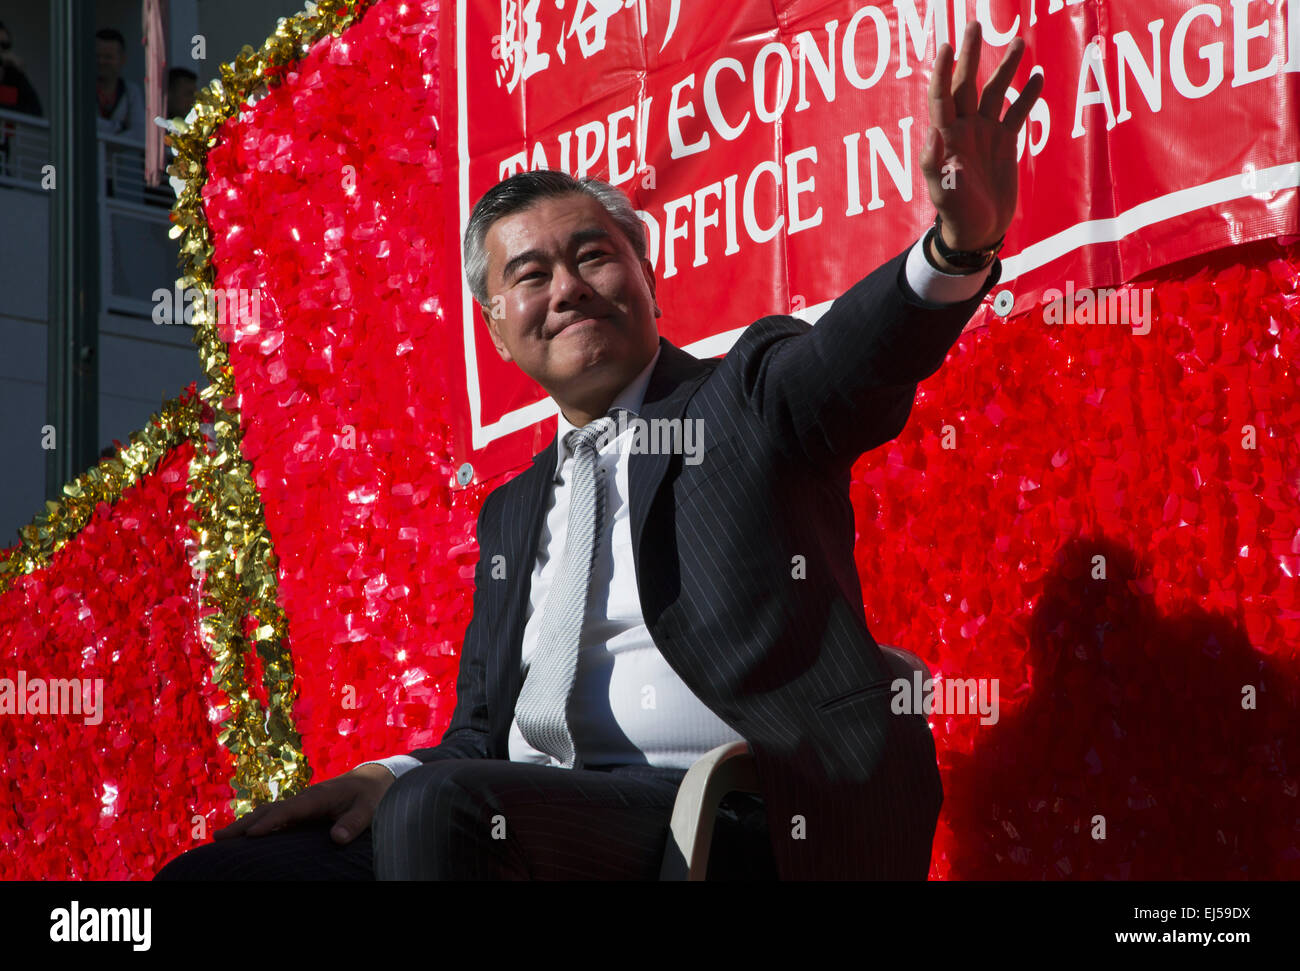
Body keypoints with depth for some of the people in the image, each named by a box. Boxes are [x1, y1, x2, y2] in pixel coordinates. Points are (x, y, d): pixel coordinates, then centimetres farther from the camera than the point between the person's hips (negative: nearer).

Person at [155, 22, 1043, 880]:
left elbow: (863, 355, -15)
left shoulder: (750, 397, 8)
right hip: (525, 818, 6)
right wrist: (392, 780, 0)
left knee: (440, 812, -32)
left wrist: (962, 240, -38)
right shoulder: (514, 512, 26)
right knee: (217, 867, -8)